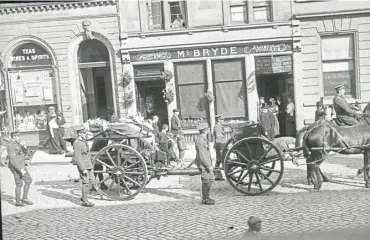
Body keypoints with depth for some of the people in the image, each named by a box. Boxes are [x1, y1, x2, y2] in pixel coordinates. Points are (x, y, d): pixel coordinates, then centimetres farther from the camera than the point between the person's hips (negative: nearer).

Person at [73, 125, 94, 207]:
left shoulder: (84, 141, 11)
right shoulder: (77, 143, -18)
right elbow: (77, 158, -21)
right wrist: (83, 169, -22)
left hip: (88, 166, 9)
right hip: (83, 166, -9)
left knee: (91, 181, 13)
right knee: (86, 183, -3)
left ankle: (84, 197, 26)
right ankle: (85, 201, 8)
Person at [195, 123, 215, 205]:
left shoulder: (204, 138, 13)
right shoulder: (199, 140, -19)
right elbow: (202, 155, -22)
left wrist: (210, 164, 19)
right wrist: (209, 166, -20)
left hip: (207, 162, 10)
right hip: (203, 163, -10)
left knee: (211, 178, 15)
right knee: (206, 181, -3)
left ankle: (206, 197, 26)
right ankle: (205, 199, 9)